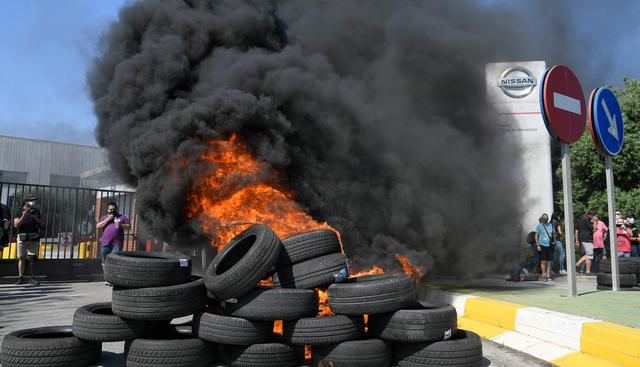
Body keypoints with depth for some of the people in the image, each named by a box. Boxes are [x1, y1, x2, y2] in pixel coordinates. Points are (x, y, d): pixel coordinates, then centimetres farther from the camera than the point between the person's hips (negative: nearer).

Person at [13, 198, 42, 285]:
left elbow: (41, 224, 12)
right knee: (21, 258, 3)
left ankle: (32, 277, -2)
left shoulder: (36, 211, 11)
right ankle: (21, 277, 9)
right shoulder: (20, 212, 4)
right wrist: (23, 216, -16)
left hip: (34, 238, 1)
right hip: (22, 238, -1)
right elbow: (16, 225, -5)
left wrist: (36, 217, -6)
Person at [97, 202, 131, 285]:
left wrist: (121, 225, -7)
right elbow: (98, 226, 3)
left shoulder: (122, 217, 14)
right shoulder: (104, 217, 18)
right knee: (105, 263, 6)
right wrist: (107, 219, -4)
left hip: (117, 244, -3)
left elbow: (129, 227, 11)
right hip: (106, 243, 3)